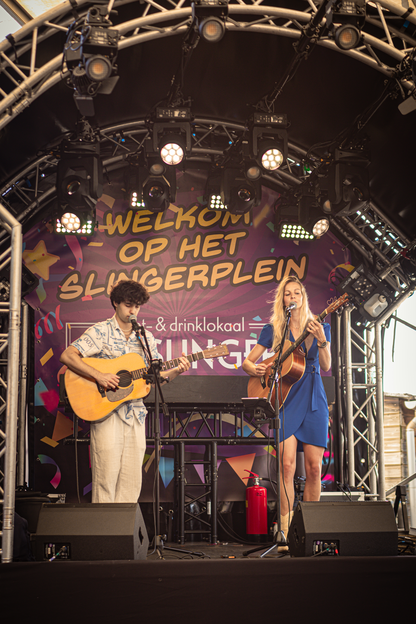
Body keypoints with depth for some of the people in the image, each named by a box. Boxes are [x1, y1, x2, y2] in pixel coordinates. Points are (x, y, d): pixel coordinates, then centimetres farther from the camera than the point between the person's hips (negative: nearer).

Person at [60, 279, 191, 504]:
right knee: (107, 473, -6)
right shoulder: (101, 331, -3)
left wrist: (175, 371, -3)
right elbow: (67, 355, -12)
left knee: (131, 479, 5)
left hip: (135, 413, 5)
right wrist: (98, 375, -22)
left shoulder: (146, 337, 14)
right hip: (106, 411, -5)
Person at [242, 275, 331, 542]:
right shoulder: (273, 329, 8)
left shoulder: (320, 326, 10)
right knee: (287, 465, -13)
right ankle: (285, 529, -9)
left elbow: (326, 366, -2)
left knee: (314, 467, -1)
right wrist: (255, 369, -14)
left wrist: (321, 340, -19)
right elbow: (247, 361, 9)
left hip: (313, 400, 2)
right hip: (285, 399, -1)